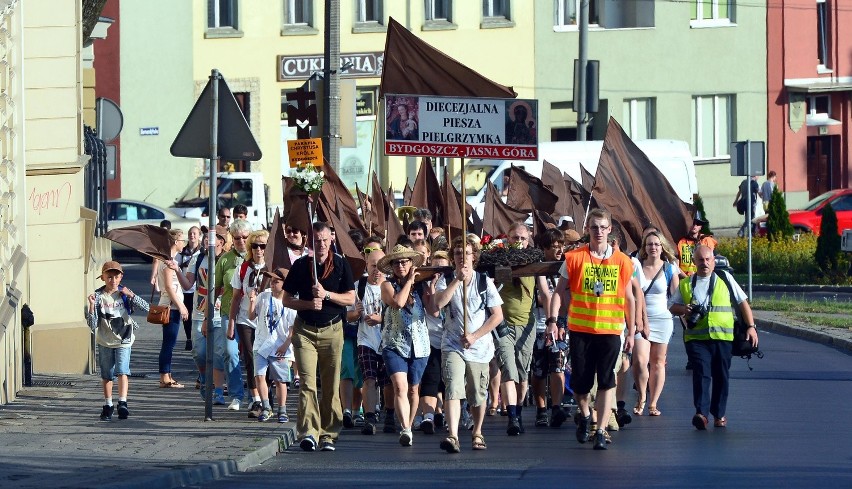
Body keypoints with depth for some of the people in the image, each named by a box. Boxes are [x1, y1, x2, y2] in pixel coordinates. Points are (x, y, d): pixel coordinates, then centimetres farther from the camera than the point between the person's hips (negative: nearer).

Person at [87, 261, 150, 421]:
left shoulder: (125, 294, -2)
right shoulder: (98, 296, -4)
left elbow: (146, 307, -12)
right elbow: (93, 325, -8)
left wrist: (131, 295, -20)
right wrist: (92, 306, -22)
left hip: (123, 340, -1)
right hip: (104, 341, 1)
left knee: (122, 371, -17)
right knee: (107, 375, 11)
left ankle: (123, 403, -21)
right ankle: (108, 405, 23)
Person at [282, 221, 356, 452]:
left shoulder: (341, 265, 4)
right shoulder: (300, 265, 4)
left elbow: (350, 298, 1)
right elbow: (286, 299, 6)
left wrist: (326, 295, -14)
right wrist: (309, 304, -11)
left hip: (332, 329, 1)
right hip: (305, 330, -1)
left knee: (331, 385, 2)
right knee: (307, 382, -12)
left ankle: (328, 434, 9)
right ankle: (308, 432, -20)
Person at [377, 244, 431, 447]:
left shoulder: (420, 285, 8)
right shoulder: (388, 285, 1)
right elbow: (397, 302, -19)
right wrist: (409, 281, -7)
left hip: (419, 345, 3)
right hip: (394, 344, -3)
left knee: (413, 389, 12)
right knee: (400, 387, -19)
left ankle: (408, 427, 28)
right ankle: (405, 430, -28)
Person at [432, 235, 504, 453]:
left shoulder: (484, 281, 1)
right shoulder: (446, 280, 2)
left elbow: (497, 315, 0)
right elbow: (438, 303, -17)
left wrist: (475, 336, -9)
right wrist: (458, 280, -19)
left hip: (479, 347, 1)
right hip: (453, 346, -1)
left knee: (478, 395, 9)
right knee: (453, 390, -19)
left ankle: (477, 433, 31)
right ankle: (452, 436, -29)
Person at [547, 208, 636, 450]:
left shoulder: (622, 261, 3)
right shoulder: (574, 258, 1)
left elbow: (629, 299, 10)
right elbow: (559, 292, 4)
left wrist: (631, 332, 9)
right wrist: (553, 321, -8)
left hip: (610, 330, 0)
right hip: (579, 329, 0)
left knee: (606, 383, -4)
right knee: (580, 382, 4)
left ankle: (601, 432, 0)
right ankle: (584, 416, 32)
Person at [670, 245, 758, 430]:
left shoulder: (725, 278, 10)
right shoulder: (686, 284, 14)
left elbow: (743, 302, 12)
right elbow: (673, 307, 20)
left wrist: (751, 326, 4)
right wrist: (683, 309, -3)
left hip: (722, 337, 1)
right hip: (696, 338, -1)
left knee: (721, 376, 5)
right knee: (701, 373, -16)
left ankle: (719, 414, 17)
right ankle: (701, 413, -25)